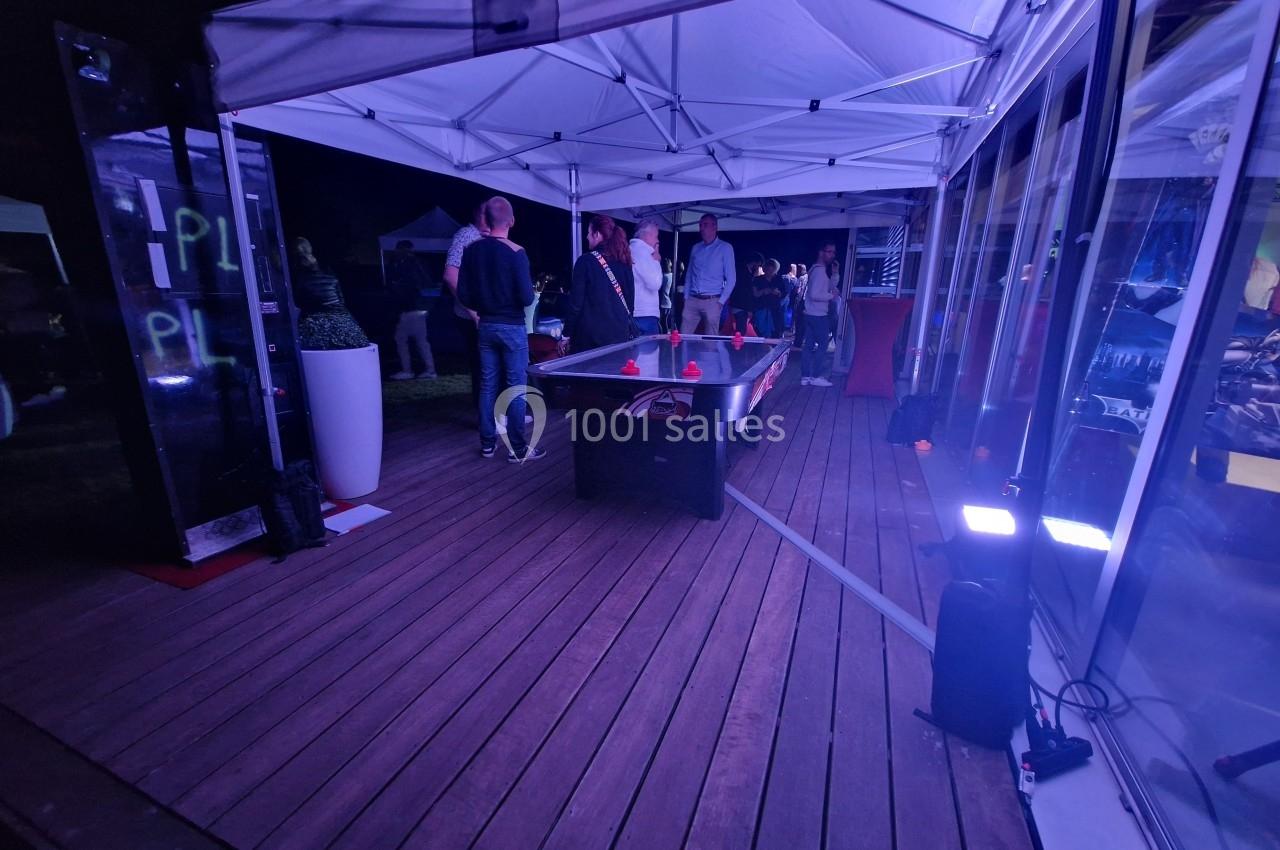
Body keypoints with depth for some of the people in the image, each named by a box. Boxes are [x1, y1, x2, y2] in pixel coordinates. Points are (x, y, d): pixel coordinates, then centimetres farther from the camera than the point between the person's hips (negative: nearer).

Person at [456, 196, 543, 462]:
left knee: (487, 385, 12)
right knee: (516, 387, 1)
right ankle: (518, 449, 6)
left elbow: (463, 294, 3)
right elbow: (526, 298, -16)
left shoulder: (471, 250, 3)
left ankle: (487, 443, 20)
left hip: (485, 326, 5)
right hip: (511, 327, -5)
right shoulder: (516, 253, -13)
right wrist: (530, 291, 6)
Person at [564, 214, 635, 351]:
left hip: (591, 335, -5)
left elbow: (576, 302, -8)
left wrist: (567, 334, -1)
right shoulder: (624, 262, 9)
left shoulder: (586, 261, -7)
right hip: (620, 333, 5)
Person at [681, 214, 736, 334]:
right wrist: (686, 297, 8)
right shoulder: (696, 248, 15)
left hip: (712, 301, -4)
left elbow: (731, 278, -1)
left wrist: (721, 301, -7)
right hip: (692, 300, 4)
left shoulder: (725, 248, 2)